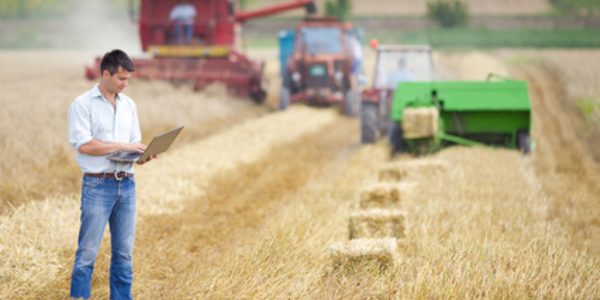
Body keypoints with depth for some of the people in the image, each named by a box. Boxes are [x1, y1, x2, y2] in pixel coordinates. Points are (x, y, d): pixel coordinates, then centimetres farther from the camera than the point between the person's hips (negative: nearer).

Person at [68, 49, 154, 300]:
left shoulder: (129, 105, 13)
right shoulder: (83, 104, -6)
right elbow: (83, 145, -15)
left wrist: (143, 155, -7)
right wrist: (121, 146, -16)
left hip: (126, 185, 6)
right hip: (98, 185, -6)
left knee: (124, 252, 8)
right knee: (88, 251, -5)